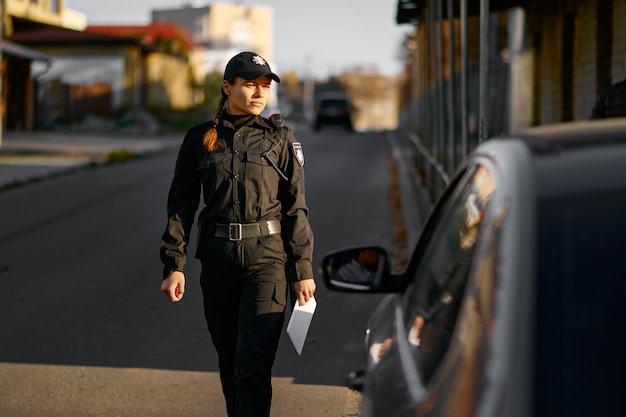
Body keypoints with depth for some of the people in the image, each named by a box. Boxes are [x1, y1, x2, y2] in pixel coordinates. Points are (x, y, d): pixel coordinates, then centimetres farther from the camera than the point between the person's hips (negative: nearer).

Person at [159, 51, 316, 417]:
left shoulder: (280, 138, 3)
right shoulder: (200, 139, 6)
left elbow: (296, 206, 2)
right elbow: (181, 205, 7)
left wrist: (302, 269, -2)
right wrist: (174, 264, -1)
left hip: (267, 257, -2)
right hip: (218, 259, 3)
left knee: (253, 365, -13)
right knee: (229, 363, 12)